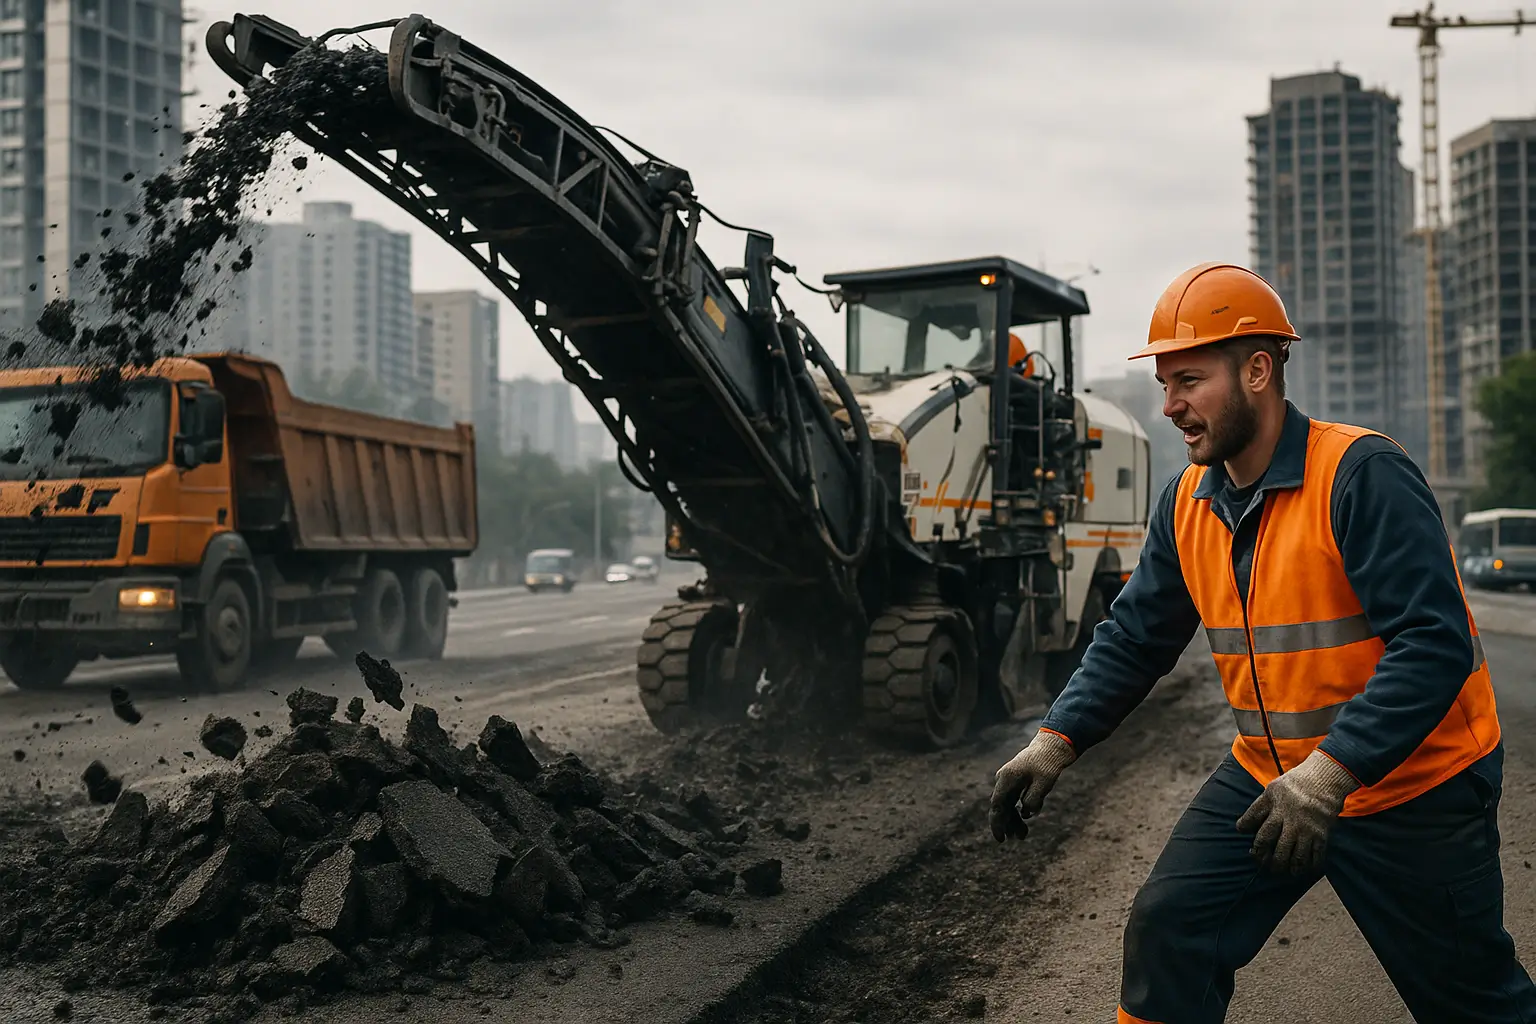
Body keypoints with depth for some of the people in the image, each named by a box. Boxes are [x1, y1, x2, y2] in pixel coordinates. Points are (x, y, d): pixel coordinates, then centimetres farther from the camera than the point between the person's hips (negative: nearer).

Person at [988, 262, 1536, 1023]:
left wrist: (1327, 773, -36)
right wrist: (1055, 741, -9)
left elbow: (1435, 643, -28)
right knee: (1167, 930, -2)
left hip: (1412, 787, -5)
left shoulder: (1362, 475, -23)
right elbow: (1135, 638, 4)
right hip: (1269, 775, 6)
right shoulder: (1189, 503, -1)